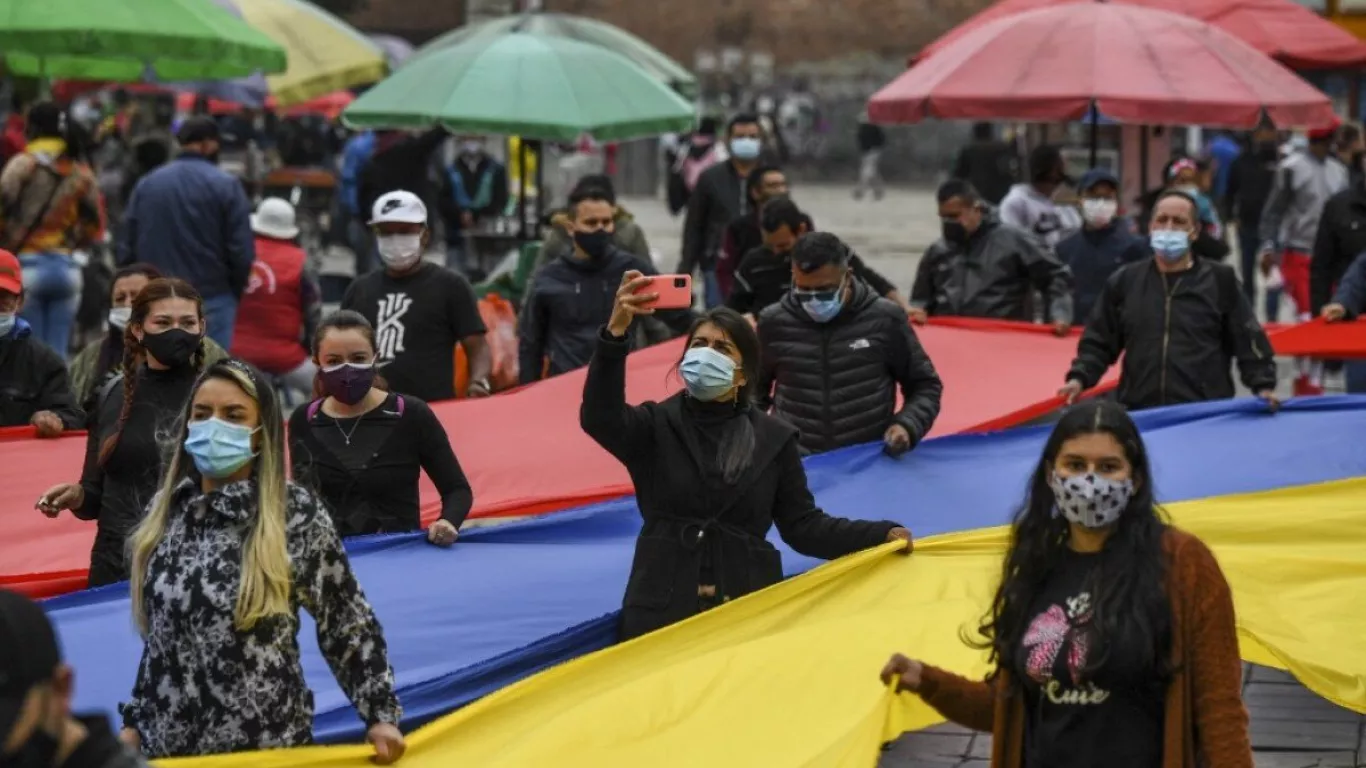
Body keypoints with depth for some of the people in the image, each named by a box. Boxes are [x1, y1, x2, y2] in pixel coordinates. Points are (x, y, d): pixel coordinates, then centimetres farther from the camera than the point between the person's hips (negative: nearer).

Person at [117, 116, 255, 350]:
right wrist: (234, 293, 5)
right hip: (211, 301, -4)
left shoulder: (146, 184, 6)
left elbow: (127, 249, 7)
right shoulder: (225, 186, -8)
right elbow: (242, 251, -11)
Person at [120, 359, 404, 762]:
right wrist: (136, 721, 14)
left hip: (266, 746, -4)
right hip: (167, 745, 4)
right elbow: (157, 633, 13)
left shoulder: (299, 515, -9)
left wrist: (380, 713, -9)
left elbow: (348, 622, -5)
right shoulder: (166, 509, 5)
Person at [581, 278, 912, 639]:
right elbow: (600, 417, -18)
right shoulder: (655, 426, 3)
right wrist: (615, 332, -32)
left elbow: (803, 525, 6)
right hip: (663, 610, -1)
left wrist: (881, 535, -9)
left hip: (750, 609, 1)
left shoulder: (773, 438, 6)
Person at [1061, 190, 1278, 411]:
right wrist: (1079, 378, -1)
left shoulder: (1220, 281, 6)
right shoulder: (1124, 282, 11)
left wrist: (1264, 386, -7)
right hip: (1139, 414, 2)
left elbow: (1248, 340, 5)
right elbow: (1098, 341, 15)